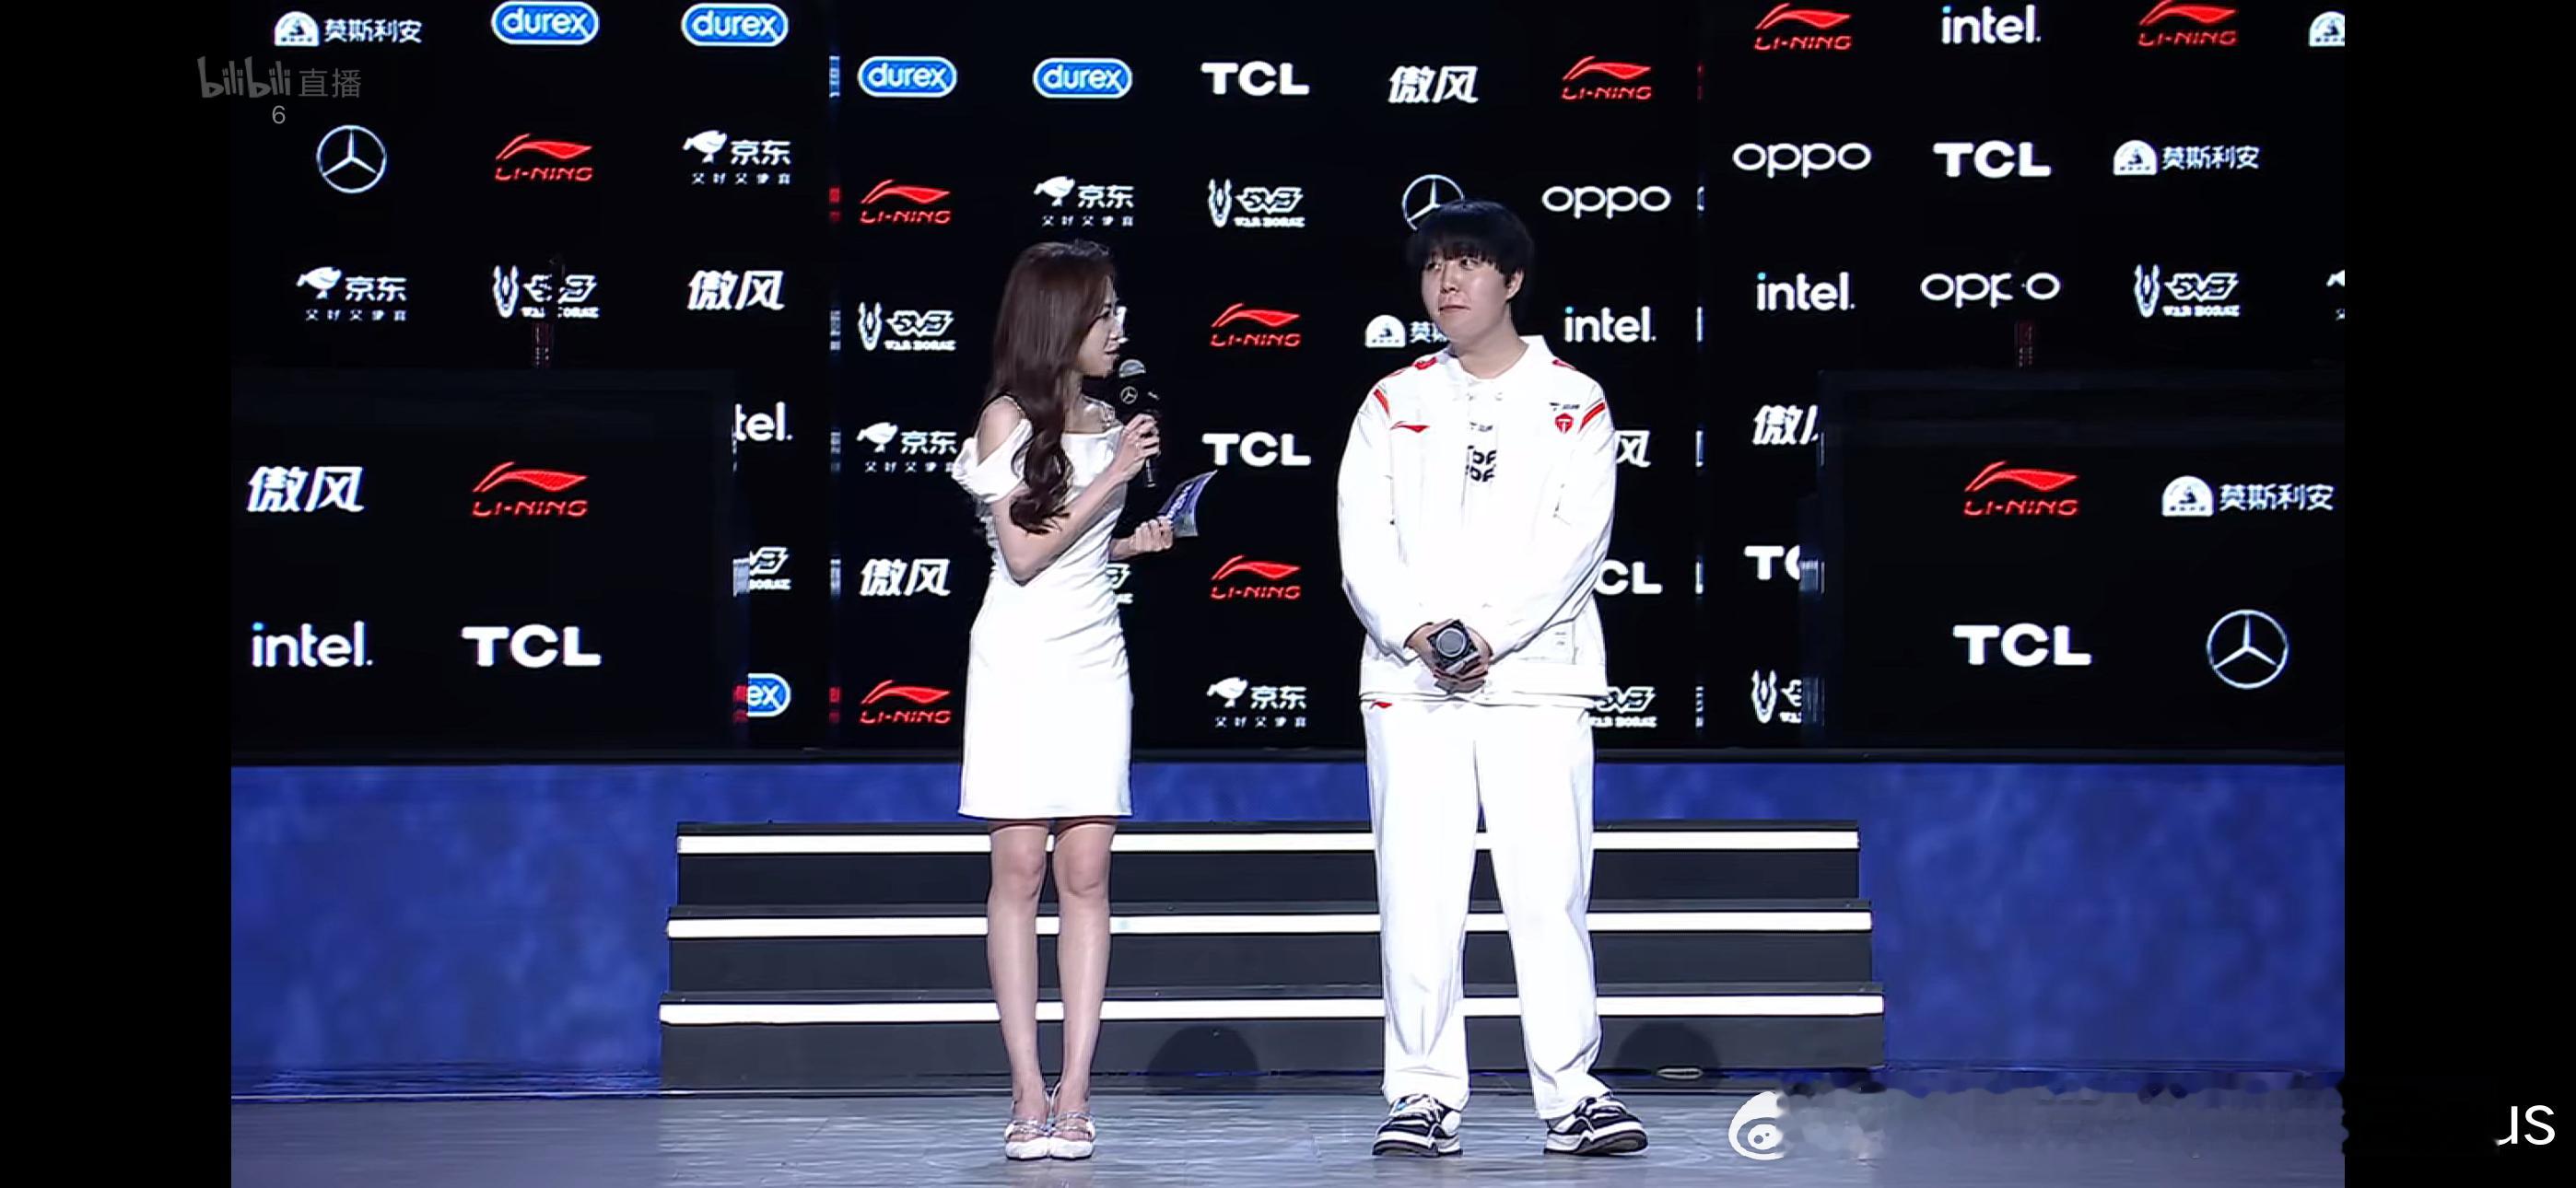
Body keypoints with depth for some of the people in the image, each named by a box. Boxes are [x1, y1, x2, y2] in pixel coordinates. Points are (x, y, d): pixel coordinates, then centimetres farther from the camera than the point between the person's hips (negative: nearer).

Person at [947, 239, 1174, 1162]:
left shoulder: (1103, 423, 13)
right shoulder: (1006, 420, -4)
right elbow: (1024, 553, -10)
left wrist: (1134, 542, 6)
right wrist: (1114, 478, -11)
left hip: (1094, 660, 5)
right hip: (1020, 659, -5)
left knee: (1086, 873, -2)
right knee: (1020, 870, -5)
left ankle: (1074, 1095, -4)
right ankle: (1029, 1094, -4)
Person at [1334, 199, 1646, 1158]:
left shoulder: (1572, 402, 8)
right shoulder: (1394, 403, 14)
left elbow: (1578, 536, -3)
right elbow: (1363, 539, 5)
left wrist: (1489, 634, -14)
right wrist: (1415, 629, -12)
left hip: (1533, 676, -2)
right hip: (1409, 682, 2)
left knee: (1550, 890, -6)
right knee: (1416, 891, -2)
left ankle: (1570, 1092, -2)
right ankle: (1424, 1093, 2)